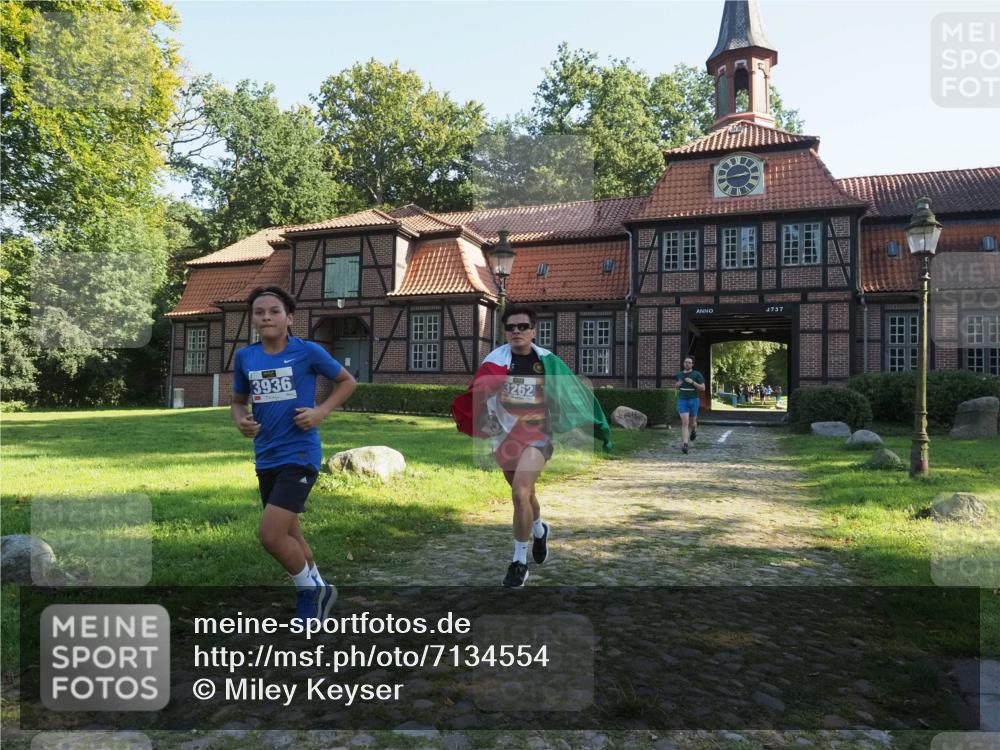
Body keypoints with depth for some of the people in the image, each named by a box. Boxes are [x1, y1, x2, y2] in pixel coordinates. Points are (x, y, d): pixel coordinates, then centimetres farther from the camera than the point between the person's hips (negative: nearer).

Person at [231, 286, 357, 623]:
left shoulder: (308, 351, -8)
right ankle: (317, 590, 39)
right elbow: (238, 401, 18)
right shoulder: (245, 357, 4)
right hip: (266, 458, 6)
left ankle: (310, 590, 12)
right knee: (288, 536, 16)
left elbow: (347, 382, 3)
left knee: (270, 535, -14)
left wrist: (320, 412, -10)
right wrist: (240, 420, -4)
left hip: (299, 455, -6)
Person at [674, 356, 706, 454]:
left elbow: (703, 388, -10)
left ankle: (694, 428, 54)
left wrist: (692, 382, -23)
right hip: (682, 401, 1)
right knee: (685, 422, -15)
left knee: (691, 422, 14)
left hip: (693, 400, -1)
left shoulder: (697, 374, -6)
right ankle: (684, 445, -17)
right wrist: (678, 384, -2)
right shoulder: (679, 374, 6)